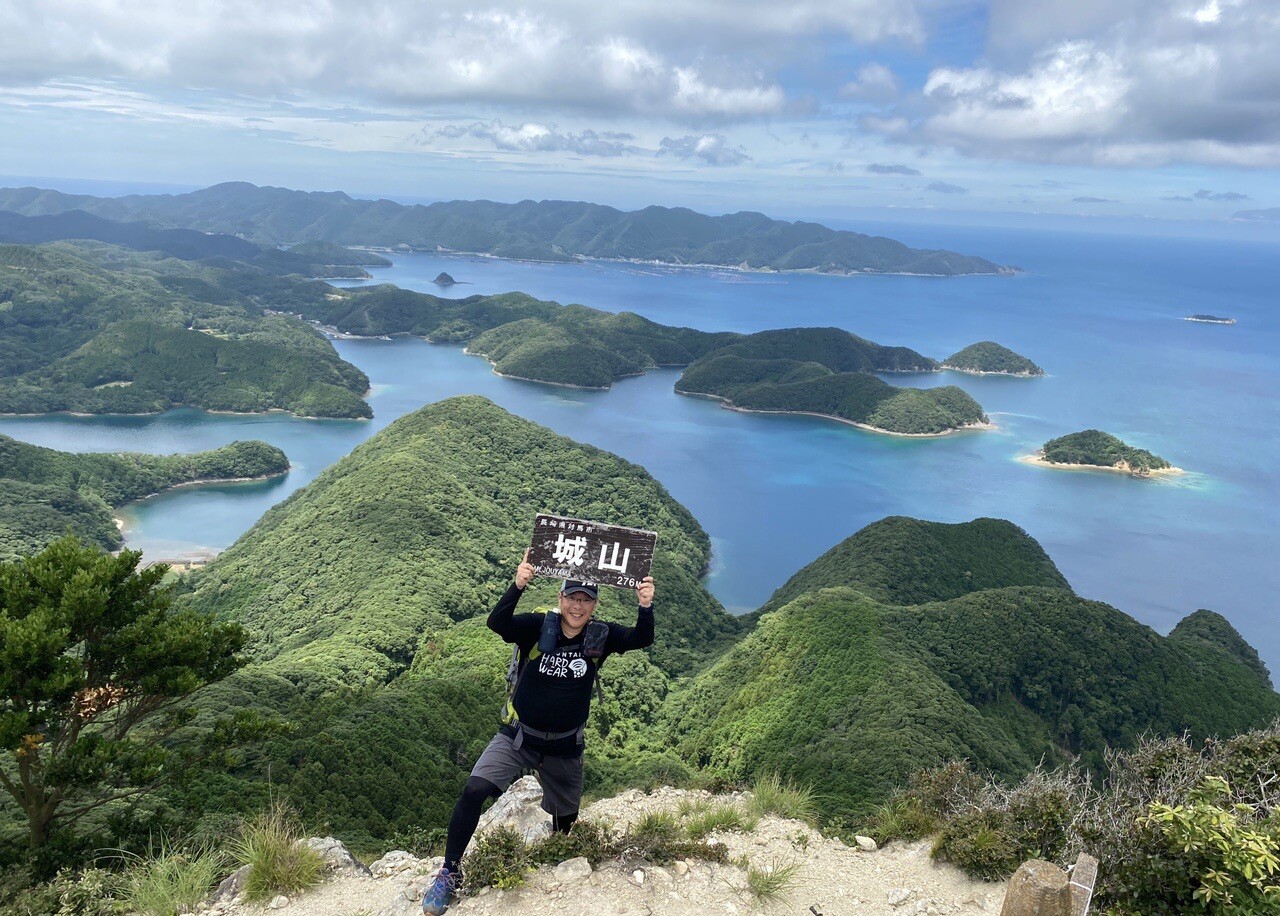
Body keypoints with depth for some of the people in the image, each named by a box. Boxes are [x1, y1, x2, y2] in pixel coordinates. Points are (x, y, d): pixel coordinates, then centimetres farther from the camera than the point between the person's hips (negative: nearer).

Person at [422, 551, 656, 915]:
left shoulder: (601, 636, -9)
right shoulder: (537, 627, -15)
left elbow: (641, 639, -21)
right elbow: (497, 623, -32)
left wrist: (645, 607, -42)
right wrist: (517, 586, -49)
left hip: (565, 747, 2)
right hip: (517, 737, -2)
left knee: (565, 820, 15)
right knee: (473, 791, -19)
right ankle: (448, 874, -2)